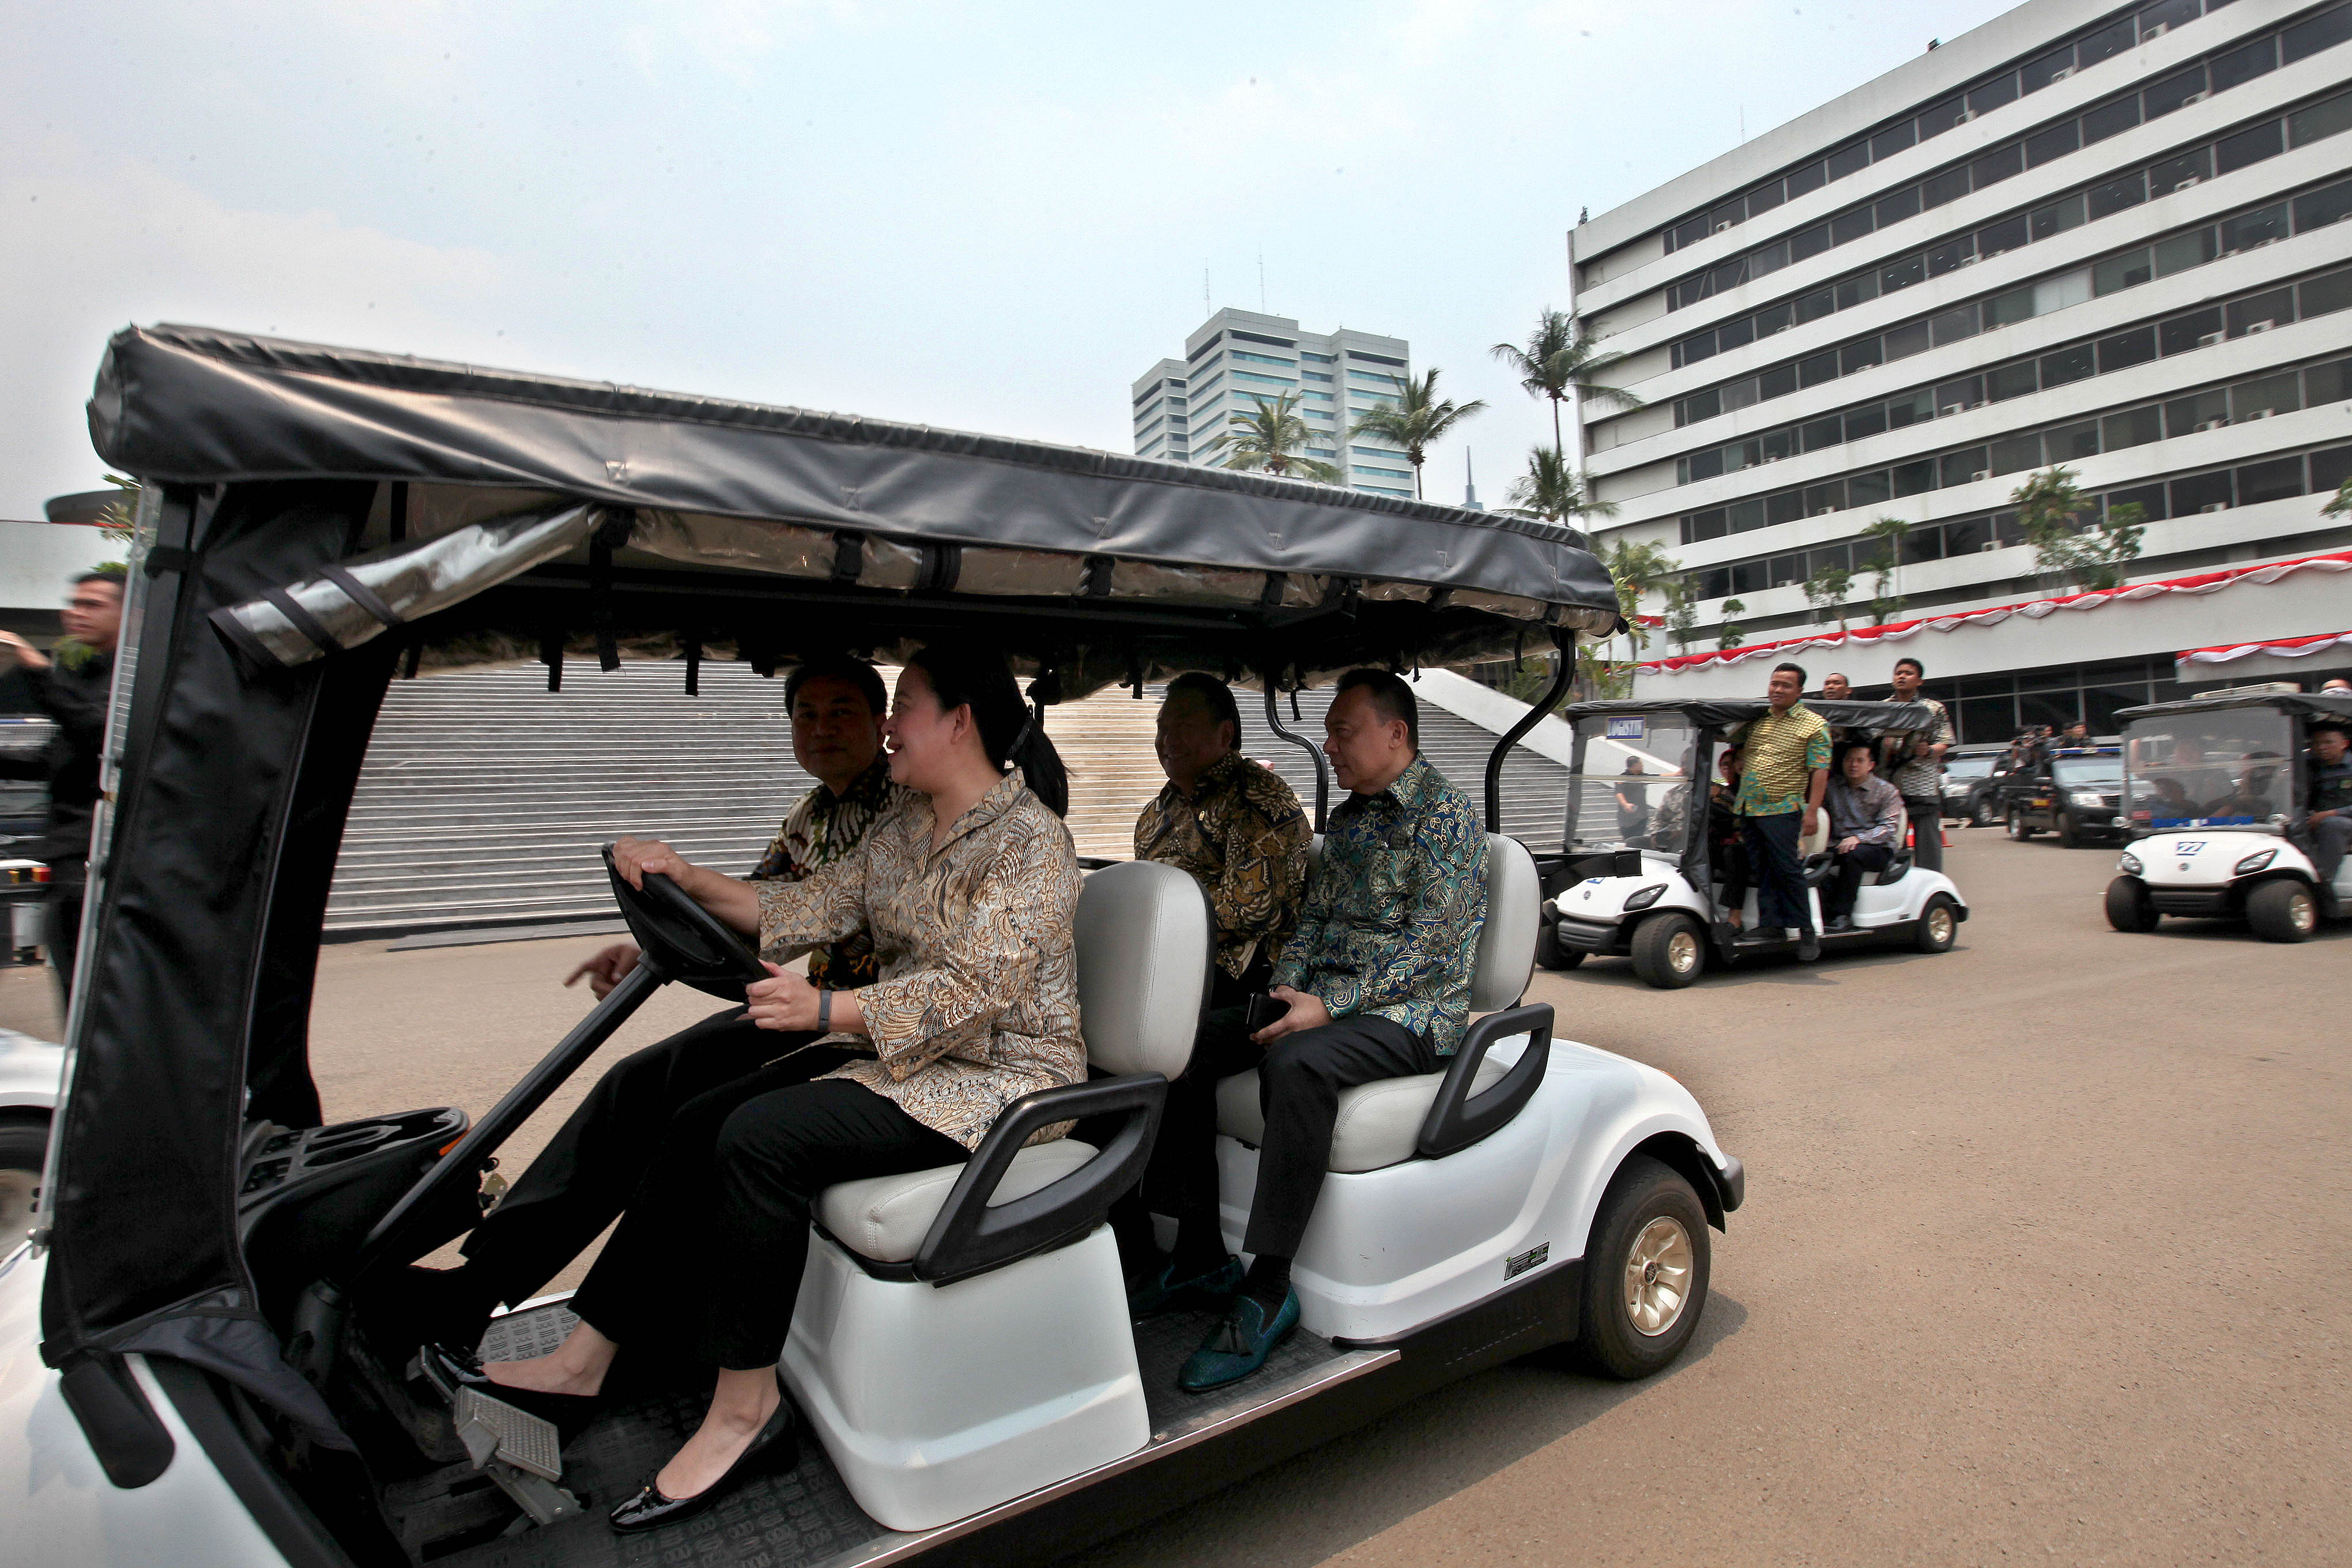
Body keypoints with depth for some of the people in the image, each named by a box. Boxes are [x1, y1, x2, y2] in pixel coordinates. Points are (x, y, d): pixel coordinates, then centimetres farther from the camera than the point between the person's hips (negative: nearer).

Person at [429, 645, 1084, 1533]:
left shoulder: (1027, 838, -15)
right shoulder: (903, 829, 13)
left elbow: (973, 992, -23)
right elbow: (814, 908, 7)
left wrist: (827, 1010, -24)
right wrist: (686, 879, -3)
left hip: (1000, 1079, -9)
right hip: (905, 1056, 9)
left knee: (762, 1137, -24)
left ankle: (746, 1409, -8)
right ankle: (586, 1358, 9)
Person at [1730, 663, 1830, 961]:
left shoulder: (1814, 724, -1)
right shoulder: (1756, 719, 13)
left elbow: (1820, 771, -7)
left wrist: (1812, 811, -15)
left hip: (1782, 809, -5)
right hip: (1748, 808, 5)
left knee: (1787, 869, -7)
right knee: (1762, 870, 6)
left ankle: (1806, 930, 3)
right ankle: (1770, 924, 10)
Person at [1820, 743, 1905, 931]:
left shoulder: (1886, 791, 5)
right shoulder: (1832, 786, 15)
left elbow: (1889, 828, -7)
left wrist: (1859, 838, -24)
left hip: (1878, 849, -3)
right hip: (1838, 845, 3)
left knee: (1852, 854, -37)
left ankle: (1842, 915, -33)